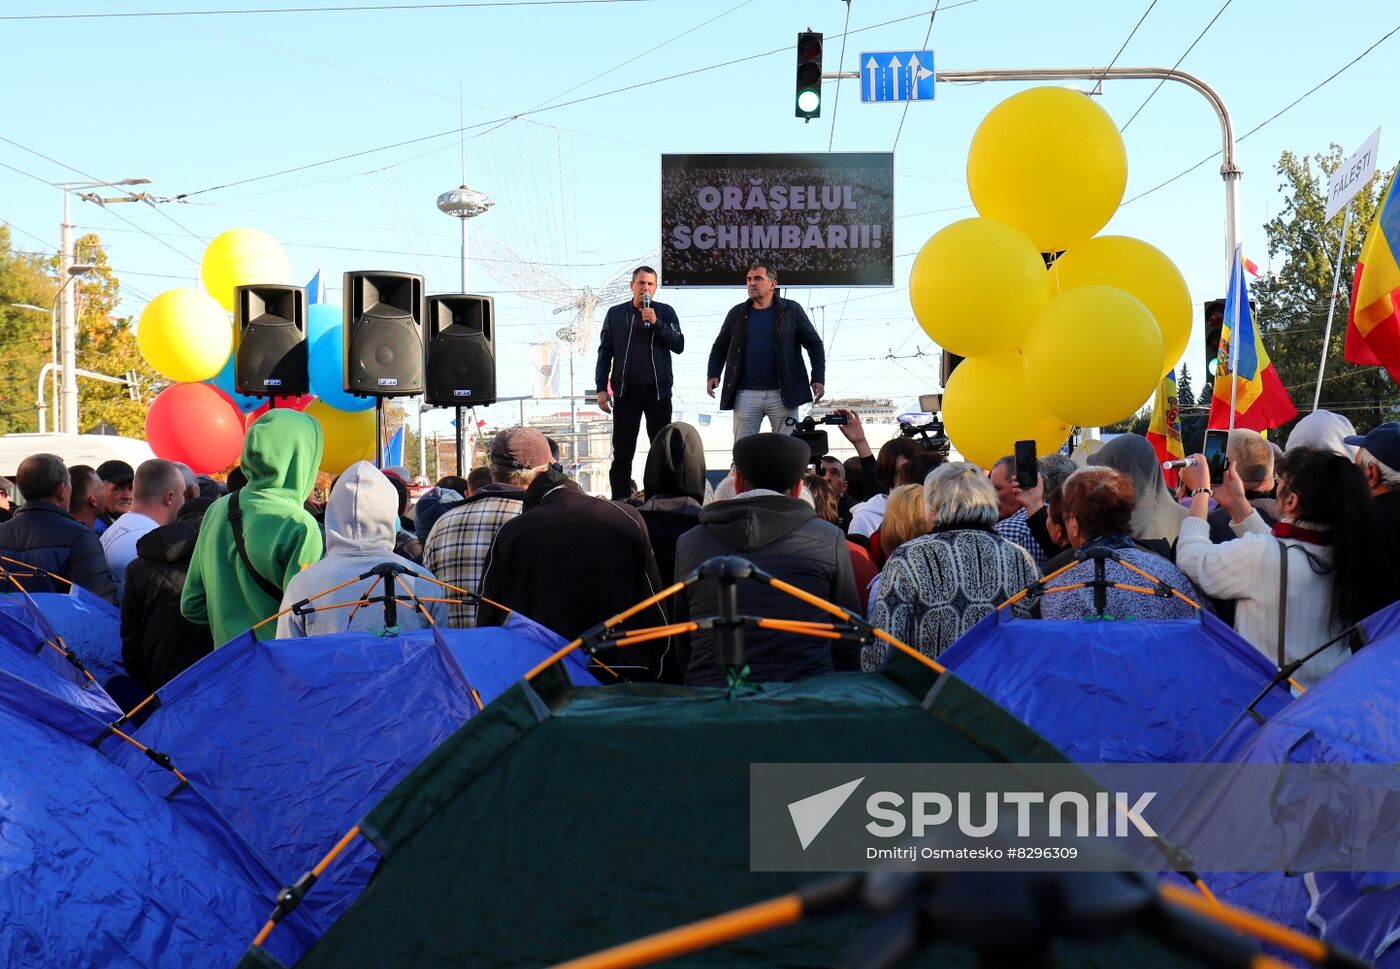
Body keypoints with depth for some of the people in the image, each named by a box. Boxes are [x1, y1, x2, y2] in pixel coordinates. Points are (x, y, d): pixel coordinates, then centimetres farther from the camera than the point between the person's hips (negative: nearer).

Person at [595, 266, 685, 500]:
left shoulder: (665, 312, 6)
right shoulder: (615, 314, 7)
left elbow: (679, 345, -4)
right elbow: (605, 353, 7)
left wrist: (656, 323, -15)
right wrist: (602, 388, 0)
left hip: (658, 390, 0)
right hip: (626, 391, 0)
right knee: (622, 451, 2)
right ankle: (620, 499, 5)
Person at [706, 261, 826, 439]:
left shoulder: (791, 310, 5)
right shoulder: (737, 314, 12)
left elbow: (814, 344, 7)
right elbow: (720, 347, 19)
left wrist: (818, 378, -4)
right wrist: (713, 375, 2)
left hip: (783, 394, -2)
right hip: (745, 394, 2)